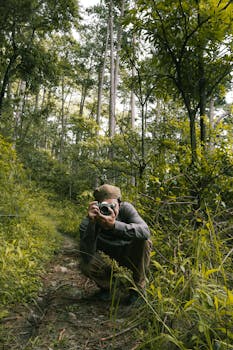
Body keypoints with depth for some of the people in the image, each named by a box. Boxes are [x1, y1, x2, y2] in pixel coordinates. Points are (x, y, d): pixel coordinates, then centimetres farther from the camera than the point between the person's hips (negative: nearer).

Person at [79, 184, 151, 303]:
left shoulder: (126, 208, -26)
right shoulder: (87, 223, -26)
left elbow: (145, 231, -41)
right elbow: (87, 257, -37)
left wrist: (114, 225, -54)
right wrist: (92, 223, -47)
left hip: (131, 256, 0)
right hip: (111, 260, 1)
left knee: (144, 241, -30)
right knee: (85, 265, -27)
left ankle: (138, 286, -8)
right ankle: (105, 286, 9)